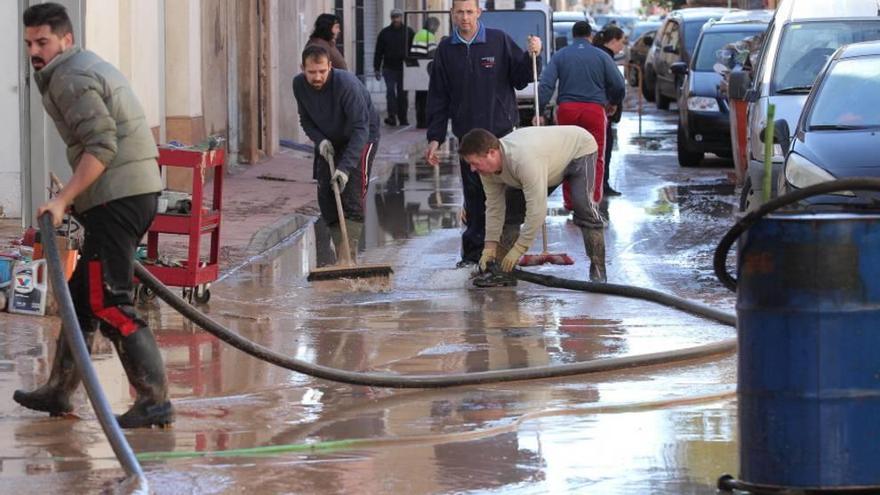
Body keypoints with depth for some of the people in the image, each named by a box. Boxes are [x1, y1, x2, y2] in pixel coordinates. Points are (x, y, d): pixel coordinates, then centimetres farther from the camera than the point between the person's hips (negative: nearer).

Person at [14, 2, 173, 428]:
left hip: (117, 196, -11)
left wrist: (63, 200, -22)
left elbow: (102, 147, -19)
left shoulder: (71, 78, -9)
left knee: (109, 303, -11)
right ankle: (59, 392, 26)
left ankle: (155, 401, -14)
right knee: (81, 295, 17)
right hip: (136, 190, 11)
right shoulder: (90, 67, 23)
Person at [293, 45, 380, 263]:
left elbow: (360, 128, -35)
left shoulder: (346, 84, -33)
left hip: (361, 139, -6)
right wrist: (320, 140, -19)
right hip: (329, 142, 6)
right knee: (326, 200, -2)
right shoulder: (299, 85, -13)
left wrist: (345, 167, -41)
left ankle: (349, 257, -22)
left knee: (352, 199, -18)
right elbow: (306, 120, 2)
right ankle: (341, 257, 5)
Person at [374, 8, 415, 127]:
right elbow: (378, 52, 8)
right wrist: (377, 69, 2)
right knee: (390, 91, -10)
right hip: (389, 68, 0)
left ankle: (403, 118, 13)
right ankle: (392, 116, -13)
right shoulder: (384, 33, 7)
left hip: (404, 68, 0)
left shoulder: (408, 32, 6)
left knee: (402, 93, 5)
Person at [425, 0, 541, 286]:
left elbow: (519, 79, 5)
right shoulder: (446, 50, 7)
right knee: (473, 196, 5)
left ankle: (507, 250, -3)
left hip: (503, 132, -2)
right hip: (467, 134, 2)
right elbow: (438, 98, 9)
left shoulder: (499, 41, -1)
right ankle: (474, 251, 14)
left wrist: (531, 56, -13)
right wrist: (435, 138, 5)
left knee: (509, 196, -5)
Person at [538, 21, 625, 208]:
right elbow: (619, 85, 6)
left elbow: (546, 85, -2)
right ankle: (593, 199, -4)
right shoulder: (601, 56, 5)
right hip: (594, 109, -1)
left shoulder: (560, 56, 8)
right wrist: (613, 101, 25)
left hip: (567, 109, 1)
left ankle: (569, 201, 10)